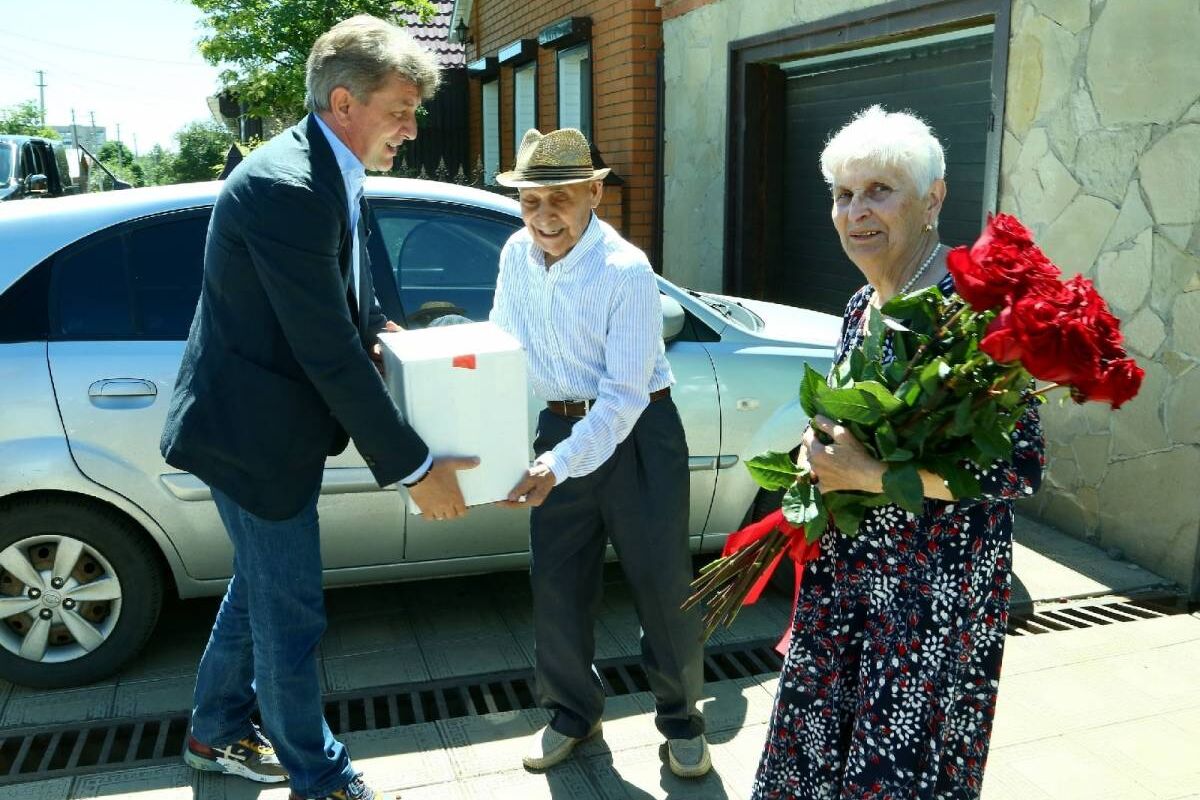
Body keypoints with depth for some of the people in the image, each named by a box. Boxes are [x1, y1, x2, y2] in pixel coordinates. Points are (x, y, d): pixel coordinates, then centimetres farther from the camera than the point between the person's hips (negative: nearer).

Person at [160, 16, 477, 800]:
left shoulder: (329, 174, 5)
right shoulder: (287, 186, -27)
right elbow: (328, 352, -28)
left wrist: (380, 330, 0)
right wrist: (414, 466, -23)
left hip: (272, 421, 10)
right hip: (256, 434, -10)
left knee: (259, 586, 24)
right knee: (291, 615, 6)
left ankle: (218, 733, 45)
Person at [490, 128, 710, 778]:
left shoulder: (626, 270, -20)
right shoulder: (517, 255, -1)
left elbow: (625, 393, -24)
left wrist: (559, 465, -33)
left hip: (638, 432, -5)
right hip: (559, 428, 5)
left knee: (662, 580, 3)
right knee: (555, 581, 9)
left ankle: (679, 716, 26)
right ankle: (572, 712, 31)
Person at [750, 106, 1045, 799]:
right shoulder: (862, 306, 5)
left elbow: (1022, 469, -23)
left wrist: (868, 474, -23)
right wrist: (825, 458, -1)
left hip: (936, 578, -7)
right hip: (846, 565, 8)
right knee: (817, 737, 20)